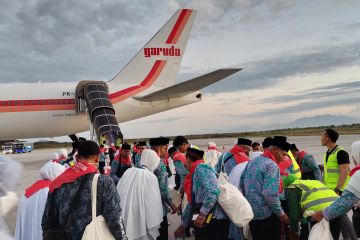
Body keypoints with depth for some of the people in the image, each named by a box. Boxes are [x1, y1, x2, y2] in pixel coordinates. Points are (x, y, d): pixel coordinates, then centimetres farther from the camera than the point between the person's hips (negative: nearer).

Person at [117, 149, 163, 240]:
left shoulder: (128, 172, 1)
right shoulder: (151, 177, -13)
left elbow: (117, 193, 8)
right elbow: (153, 204, -13)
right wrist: (153, 227, -3)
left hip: (123, 221, 5)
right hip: (140, 222, -5)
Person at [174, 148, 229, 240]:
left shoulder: (201, 168, -10)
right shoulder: (195, 173, 18)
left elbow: (212, 191, -24)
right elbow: (192, 203, 23)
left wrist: (202, 214, -23)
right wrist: (183, 225, 26)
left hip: (214, 220, -9)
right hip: (204, 221, 9)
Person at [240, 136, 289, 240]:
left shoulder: (252, 162, 9)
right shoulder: (272, 166, -17)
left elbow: (242, 183, 14)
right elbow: (270, 194, -25)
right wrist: (281, 213, -14)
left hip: (251, 213, 8)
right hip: (266, 215, -8)